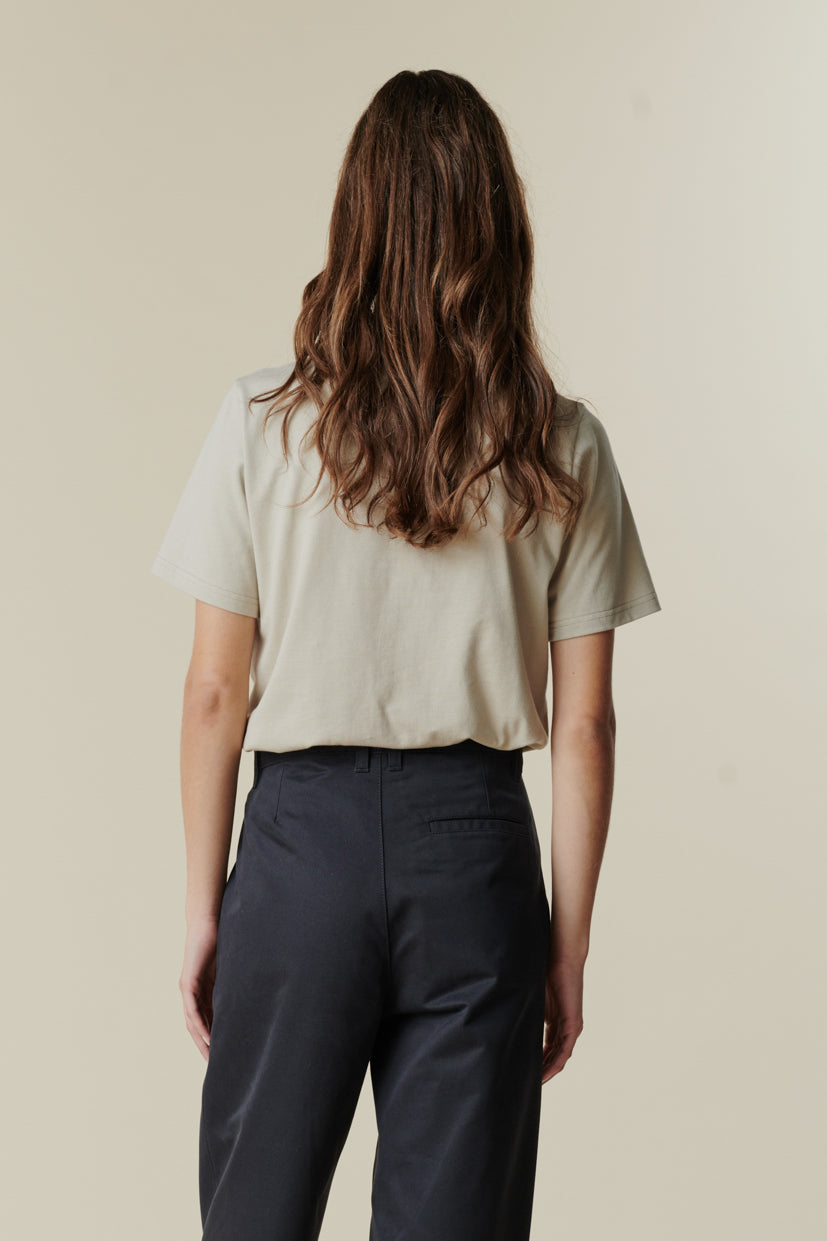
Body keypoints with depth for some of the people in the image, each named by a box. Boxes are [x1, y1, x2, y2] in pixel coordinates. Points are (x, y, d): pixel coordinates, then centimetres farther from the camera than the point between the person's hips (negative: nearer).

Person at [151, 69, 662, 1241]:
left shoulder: (264, 424, -7)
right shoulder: (564, 451, -4)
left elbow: (215, 693, -4)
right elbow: (584, 723, -2)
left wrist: (202, 904, 6)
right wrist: (570, 940, 7)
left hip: (304, 836, 0)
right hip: (477, 845, 1)